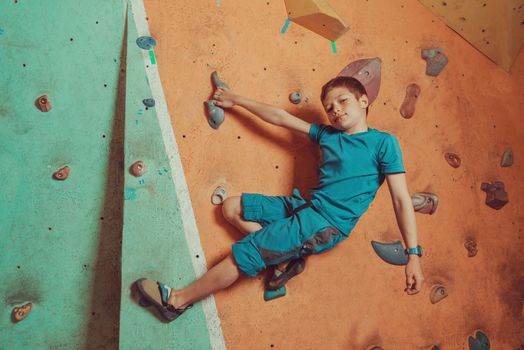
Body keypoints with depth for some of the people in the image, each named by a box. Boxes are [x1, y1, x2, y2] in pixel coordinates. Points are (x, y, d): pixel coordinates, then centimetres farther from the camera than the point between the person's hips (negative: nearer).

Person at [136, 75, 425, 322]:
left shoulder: (384, 142, -5)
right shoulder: (327, 134, 12)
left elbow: (401, 199, -8)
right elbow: (279, 118, 17)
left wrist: (413, 254, -14)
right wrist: (237, 100, 20)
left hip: (326, 225, -8)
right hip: (304, 208, 8)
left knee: (242, 255, -10)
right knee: (231, 207, 11)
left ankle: (177, 300, 7)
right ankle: (286, 253, -1)